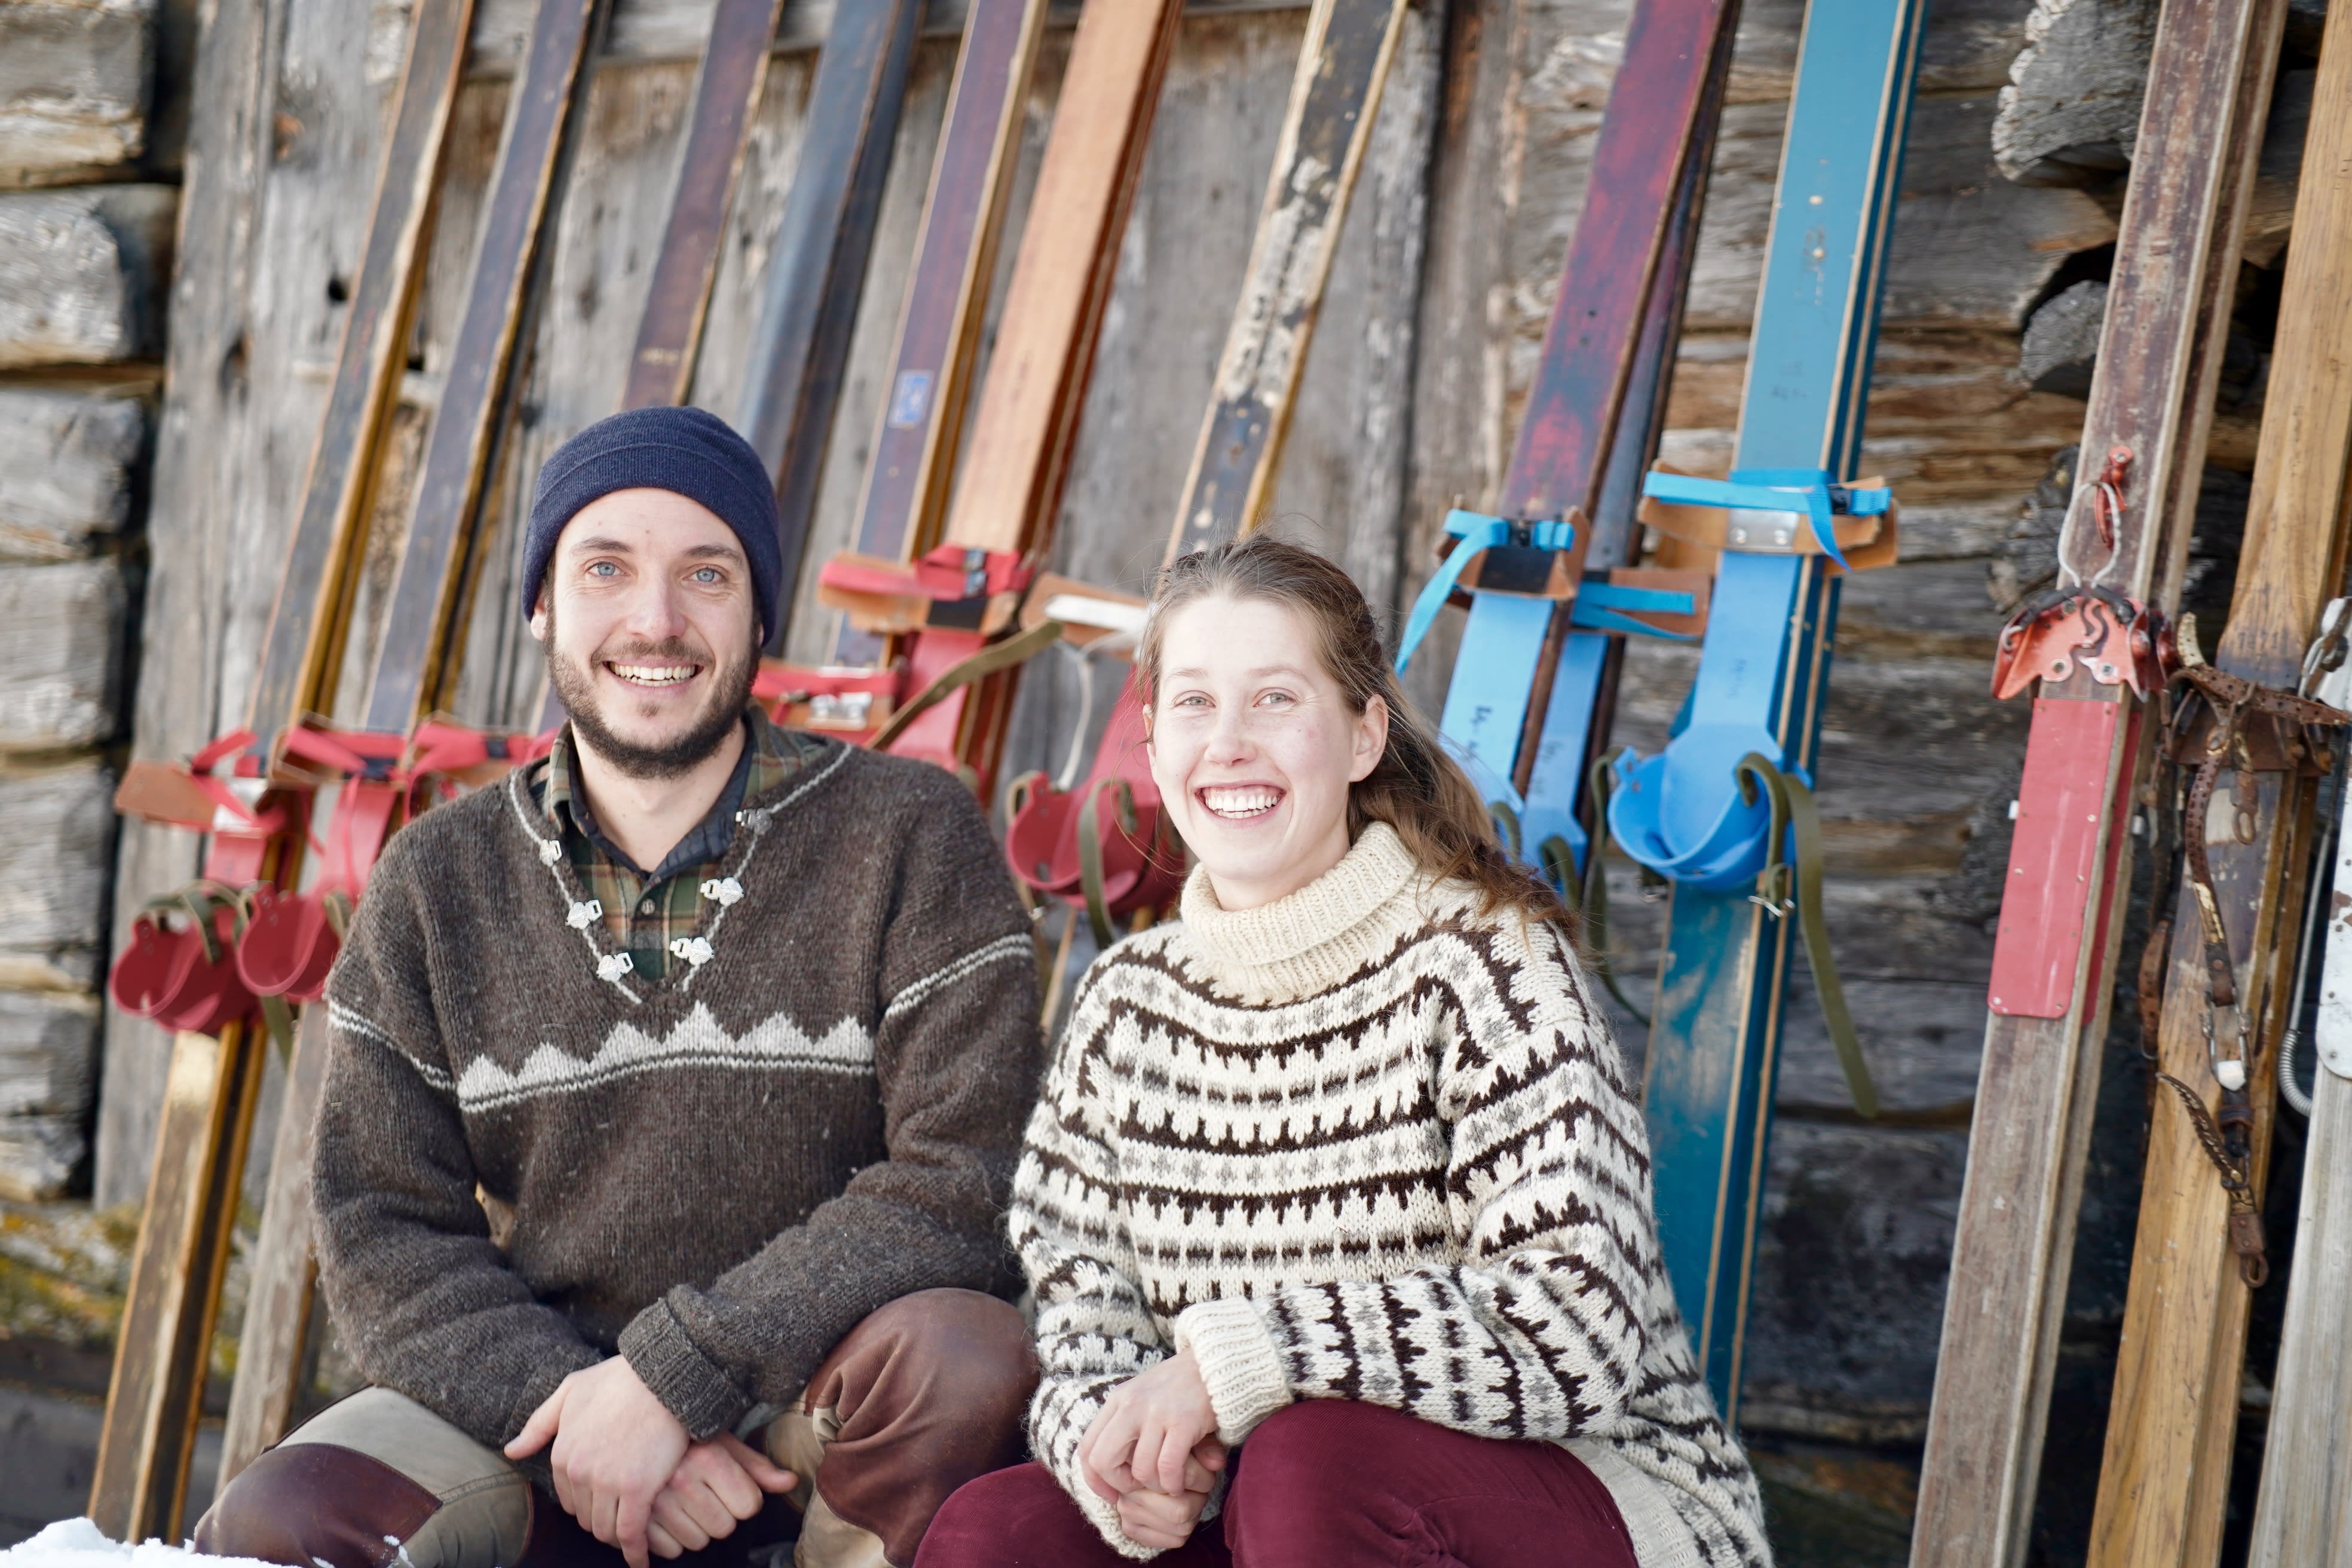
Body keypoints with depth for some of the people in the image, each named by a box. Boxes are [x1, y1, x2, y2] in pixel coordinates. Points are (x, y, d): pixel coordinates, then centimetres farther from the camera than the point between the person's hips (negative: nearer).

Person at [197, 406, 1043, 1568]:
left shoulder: (910, 837, -5)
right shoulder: (437, 881, 4)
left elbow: (962, 1178, -14)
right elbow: (382, 1232, 0)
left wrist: (678, 1375, -20)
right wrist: (568, 1402, -18)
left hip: (814, 1394, -1)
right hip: (529, 1377, 2)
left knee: (964, 1356, -34)